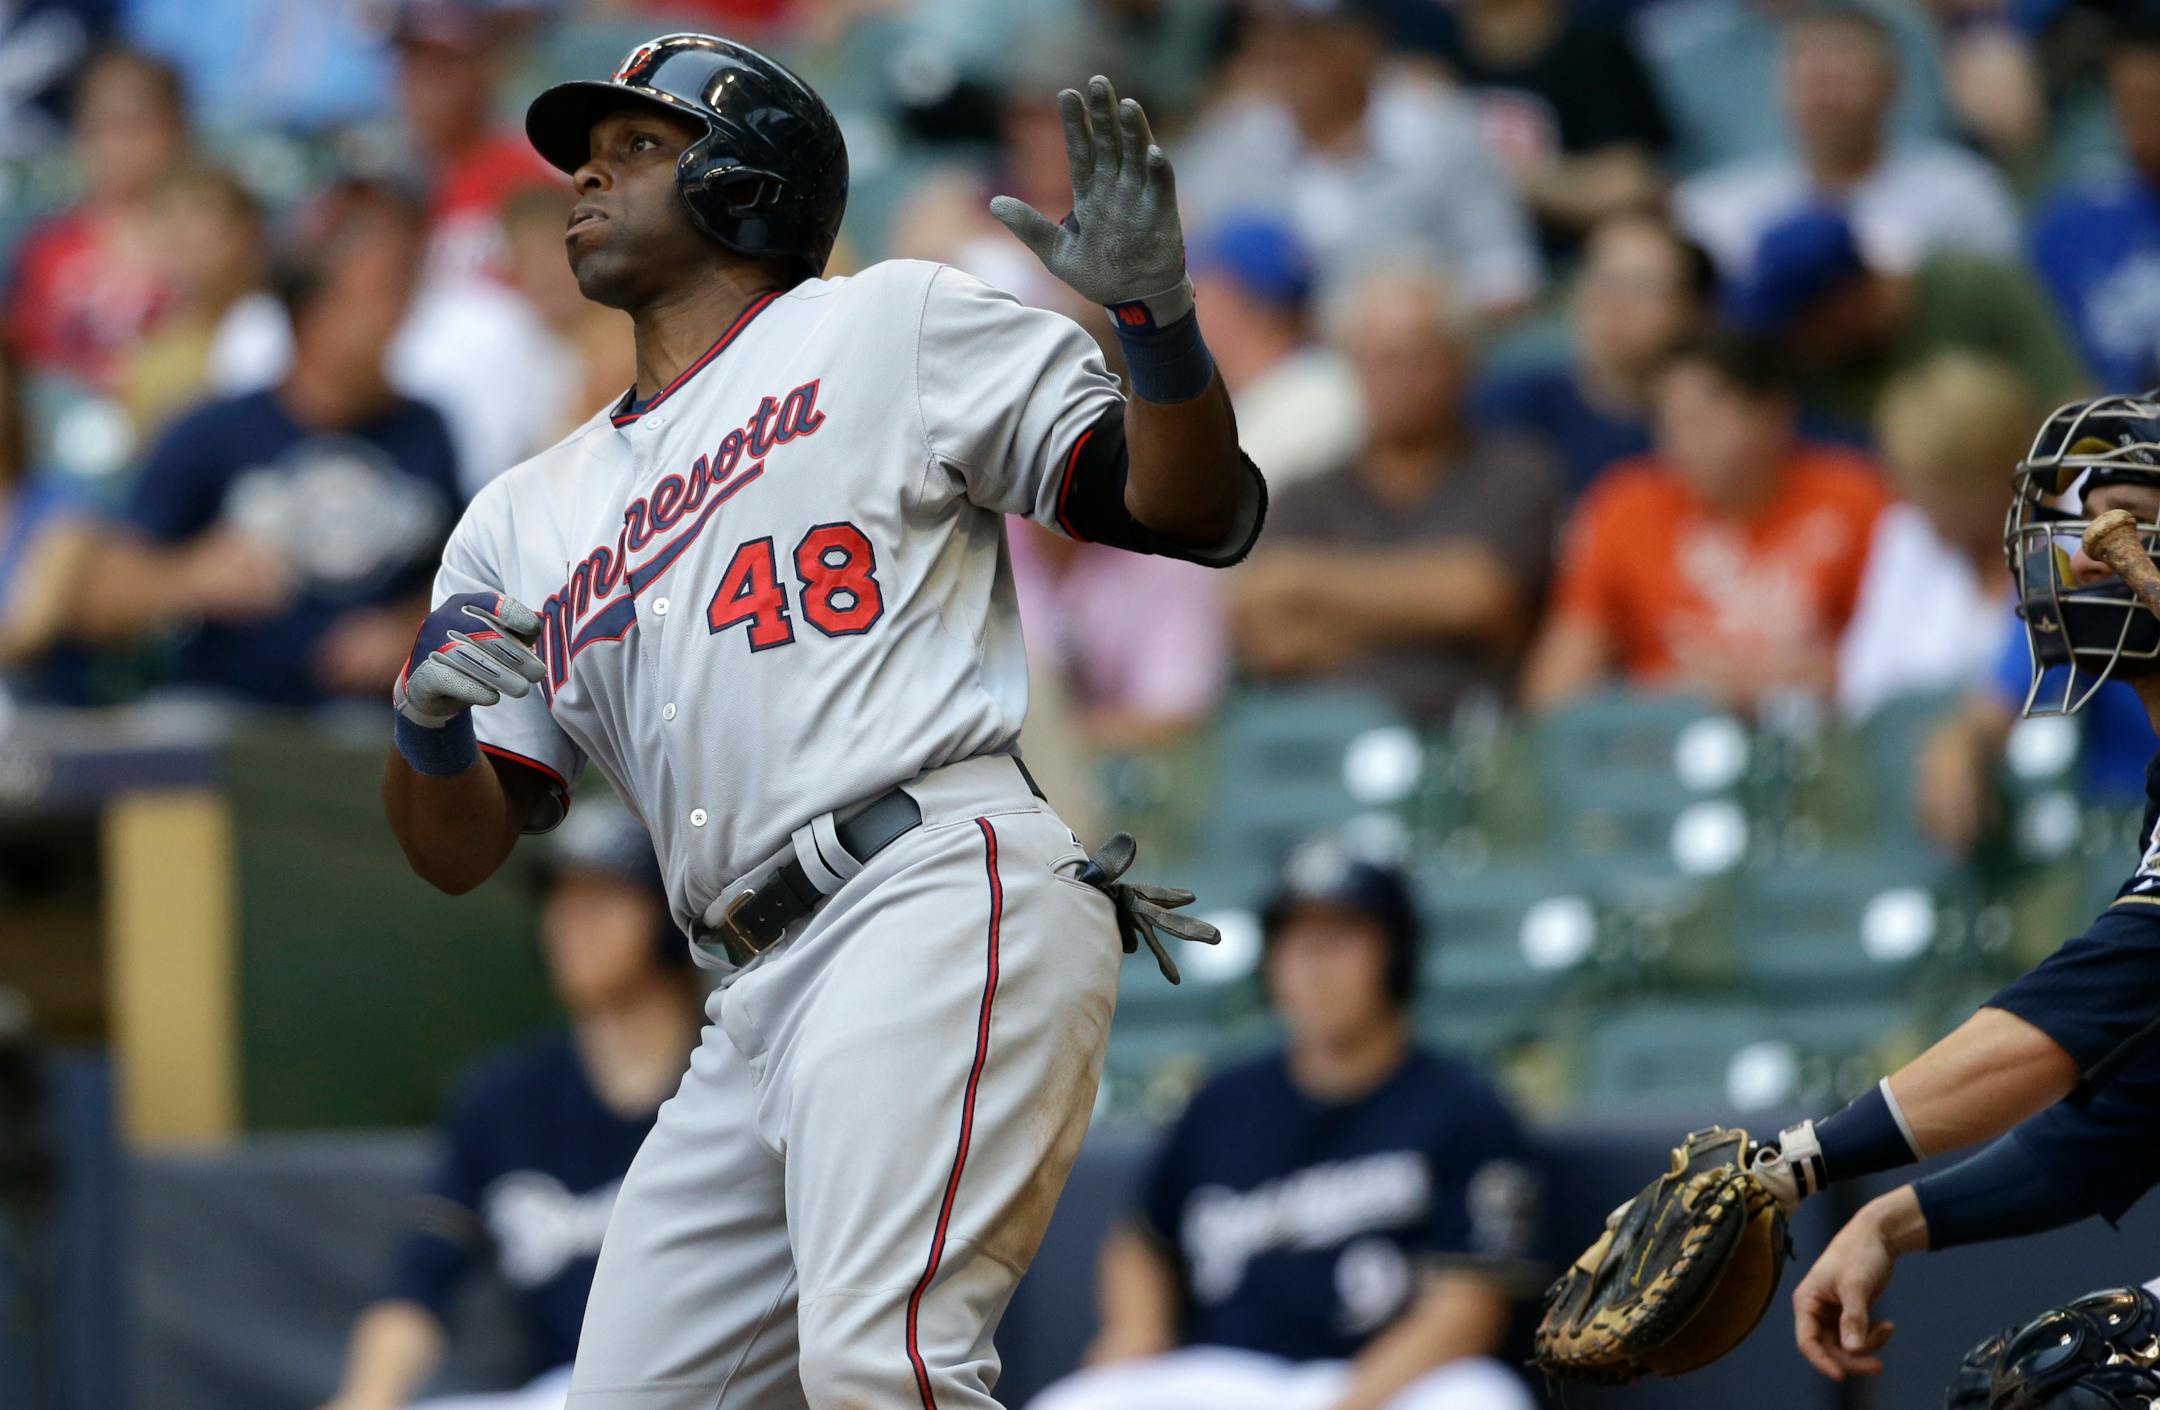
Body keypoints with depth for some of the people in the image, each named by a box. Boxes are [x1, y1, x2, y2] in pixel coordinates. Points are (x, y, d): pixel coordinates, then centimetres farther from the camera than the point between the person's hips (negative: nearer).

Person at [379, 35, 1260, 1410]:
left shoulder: (896, 327, 12)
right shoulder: (528, 518, 26)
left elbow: (1195, 512, 5)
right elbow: (456, 849, 20)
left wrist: (1156, 312, -13)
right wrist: (427, 713, -2)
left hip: (940, 895, -7)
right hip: (759, 1009, 7)